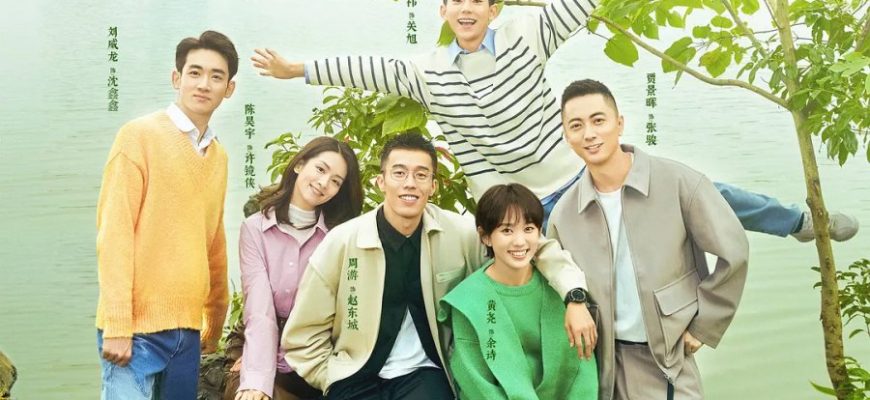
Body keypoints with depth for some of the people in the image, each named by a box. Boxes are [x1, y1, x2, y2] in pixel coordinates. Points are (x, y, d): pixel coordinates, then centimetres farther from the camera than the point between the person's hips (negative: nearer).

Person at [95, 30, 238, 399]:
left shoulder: (219, 156, 13)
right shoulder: (140, 135, -4)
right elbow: (114, 233, -10)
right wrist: (117, 326, -15)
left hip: (188, 329, 6)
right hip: (137, 328, -5)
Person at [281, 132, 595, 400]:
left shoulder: (458, 233, -8)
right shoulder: (342, 241, -11)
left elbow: (534, 243, 1)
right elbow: (303, 334, -2)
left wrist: (574, 297, -12)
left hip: (424, 372, 1)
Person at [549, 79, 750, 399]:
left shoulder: (678, 182, -11)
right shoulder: (563, 213, -2)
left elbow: (733, 253, -6)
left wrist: (702, 327, -4)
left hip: (668, 360, -2)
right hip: (603, 363, 2)